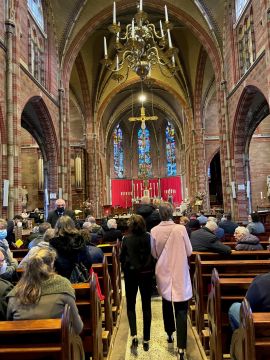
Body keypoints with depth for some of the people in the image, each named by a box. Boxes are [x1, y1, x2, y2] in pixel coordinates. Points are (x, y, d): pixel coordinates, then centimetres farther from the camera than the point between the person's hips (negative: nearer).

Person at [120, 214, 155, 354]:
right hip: (146, 274, 1)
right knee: (146, 307, 14)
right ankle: (146, 340, 21)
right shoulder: (149, 238, -10)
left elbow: (122, 258, -5)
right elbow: (155, 255, -4)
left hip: (131, 274, -1)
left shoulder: (126, 239, -12)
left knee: (130, 305, 14)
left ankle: (134, 336, -3)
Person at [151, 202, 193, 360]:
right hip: (179, 274, -3)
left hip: (163, 273, 3)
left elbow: (154, 254, -1)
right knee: (181, 310, 3)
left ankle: (170, 334, 40)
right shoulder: (181, 229, -16)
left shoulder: (154, 231, -11)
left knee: (167, 304, 23)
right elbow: (189, 251, -7)